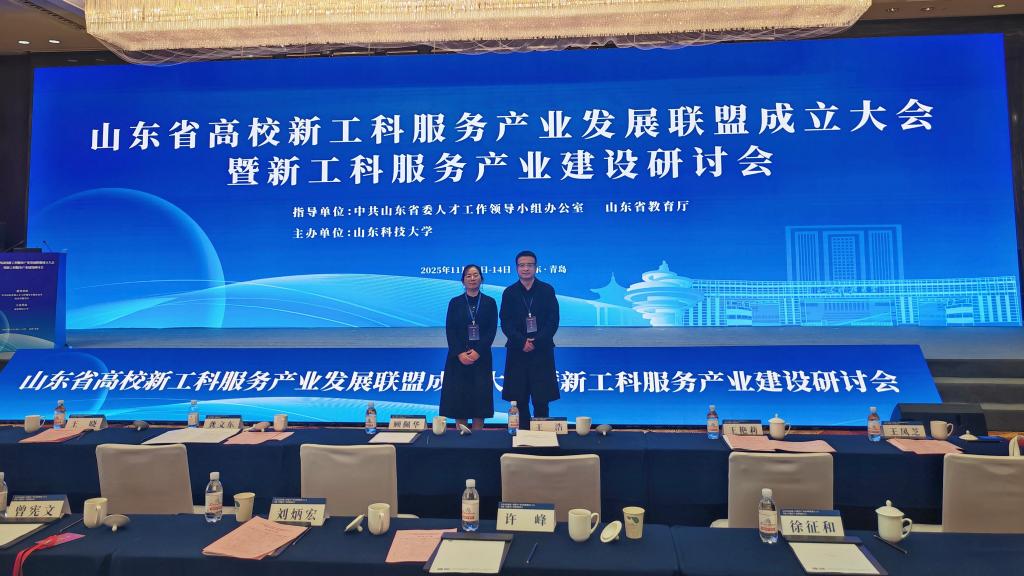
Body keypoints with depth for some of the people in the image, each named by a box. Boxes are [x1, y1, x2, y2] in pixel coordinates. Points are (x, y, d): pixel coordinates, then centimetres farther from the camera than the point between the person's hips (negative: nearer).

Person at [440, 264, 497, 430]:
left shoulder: (489, 302, 5)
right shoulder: (455, 302, 5)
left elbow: (492, 330, -2)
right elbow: (449, 330, 0)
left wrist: (478, 352, -13)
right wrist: (460, 353, -13)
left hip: (481, 357, 0)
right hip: (458, 357, 0)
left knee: (480, 397, 0)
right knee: (458, 398, 1)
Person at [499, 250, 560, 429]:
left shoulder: (547, 290, 3)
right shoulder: (509, 293, 6)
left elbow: (553, 322, -2)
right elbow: (506, 323, 1)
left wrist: (536, 342, -12)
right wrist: (522, 342, -13)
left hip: (542, 351, -1)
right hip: (517, 352, 1)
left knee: (541, 399, 0)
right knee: (519, 399, 4)